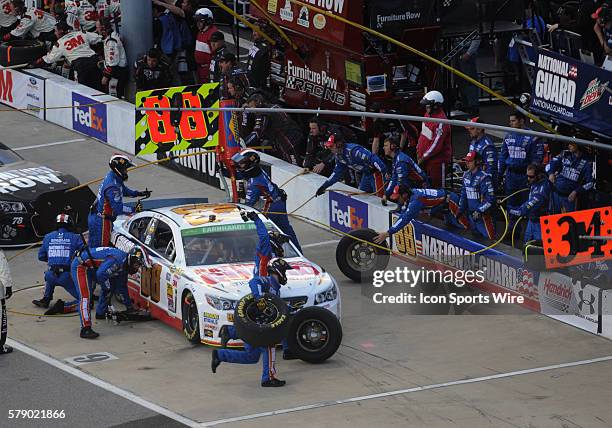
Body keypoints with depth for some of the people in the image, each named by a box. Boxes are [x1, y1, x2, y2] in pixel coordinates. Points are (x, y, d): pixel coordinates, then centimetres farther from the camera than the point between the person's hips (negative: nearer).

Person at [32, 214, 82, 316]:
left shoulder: (48, 237, 10)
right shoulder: (75, 238, 2)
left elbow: (41, 257, 19)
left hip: (51, 276, 4)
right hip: (67, 277, -4)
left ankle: (46, 300, 36)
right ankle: (63, 306, -15)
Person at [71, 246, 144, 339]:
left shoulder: (124, 265, 7)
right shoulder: (117, 259, -25)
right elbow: (101, 274, -32)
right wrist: (108, 287, -15)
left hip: (91, 268, 11)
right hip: (80, 265, -11)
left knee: (107, 290, 21)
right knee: (85, 296, -21)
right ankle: (85, 329, -29)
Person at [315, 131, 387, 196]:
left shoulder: (352, 150, -28)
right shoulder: (338, 155, 2)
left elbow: (372, 158, -32)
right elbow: (337, 173, 13)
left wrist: (383, 170, -39)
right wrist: (324, 186, 9)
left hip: (375, 171, -9)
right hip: (366, 173, 9)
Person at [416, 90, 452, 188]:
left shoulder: (441, 122, -24)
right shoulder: (428, 114, 6)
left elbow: (436, 144, -23)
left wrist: (423, 157, -15)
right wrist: (419, 150, 12)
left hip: (437, 159, -9)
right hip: (424, 158, 9)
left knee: (437, 186, -4)